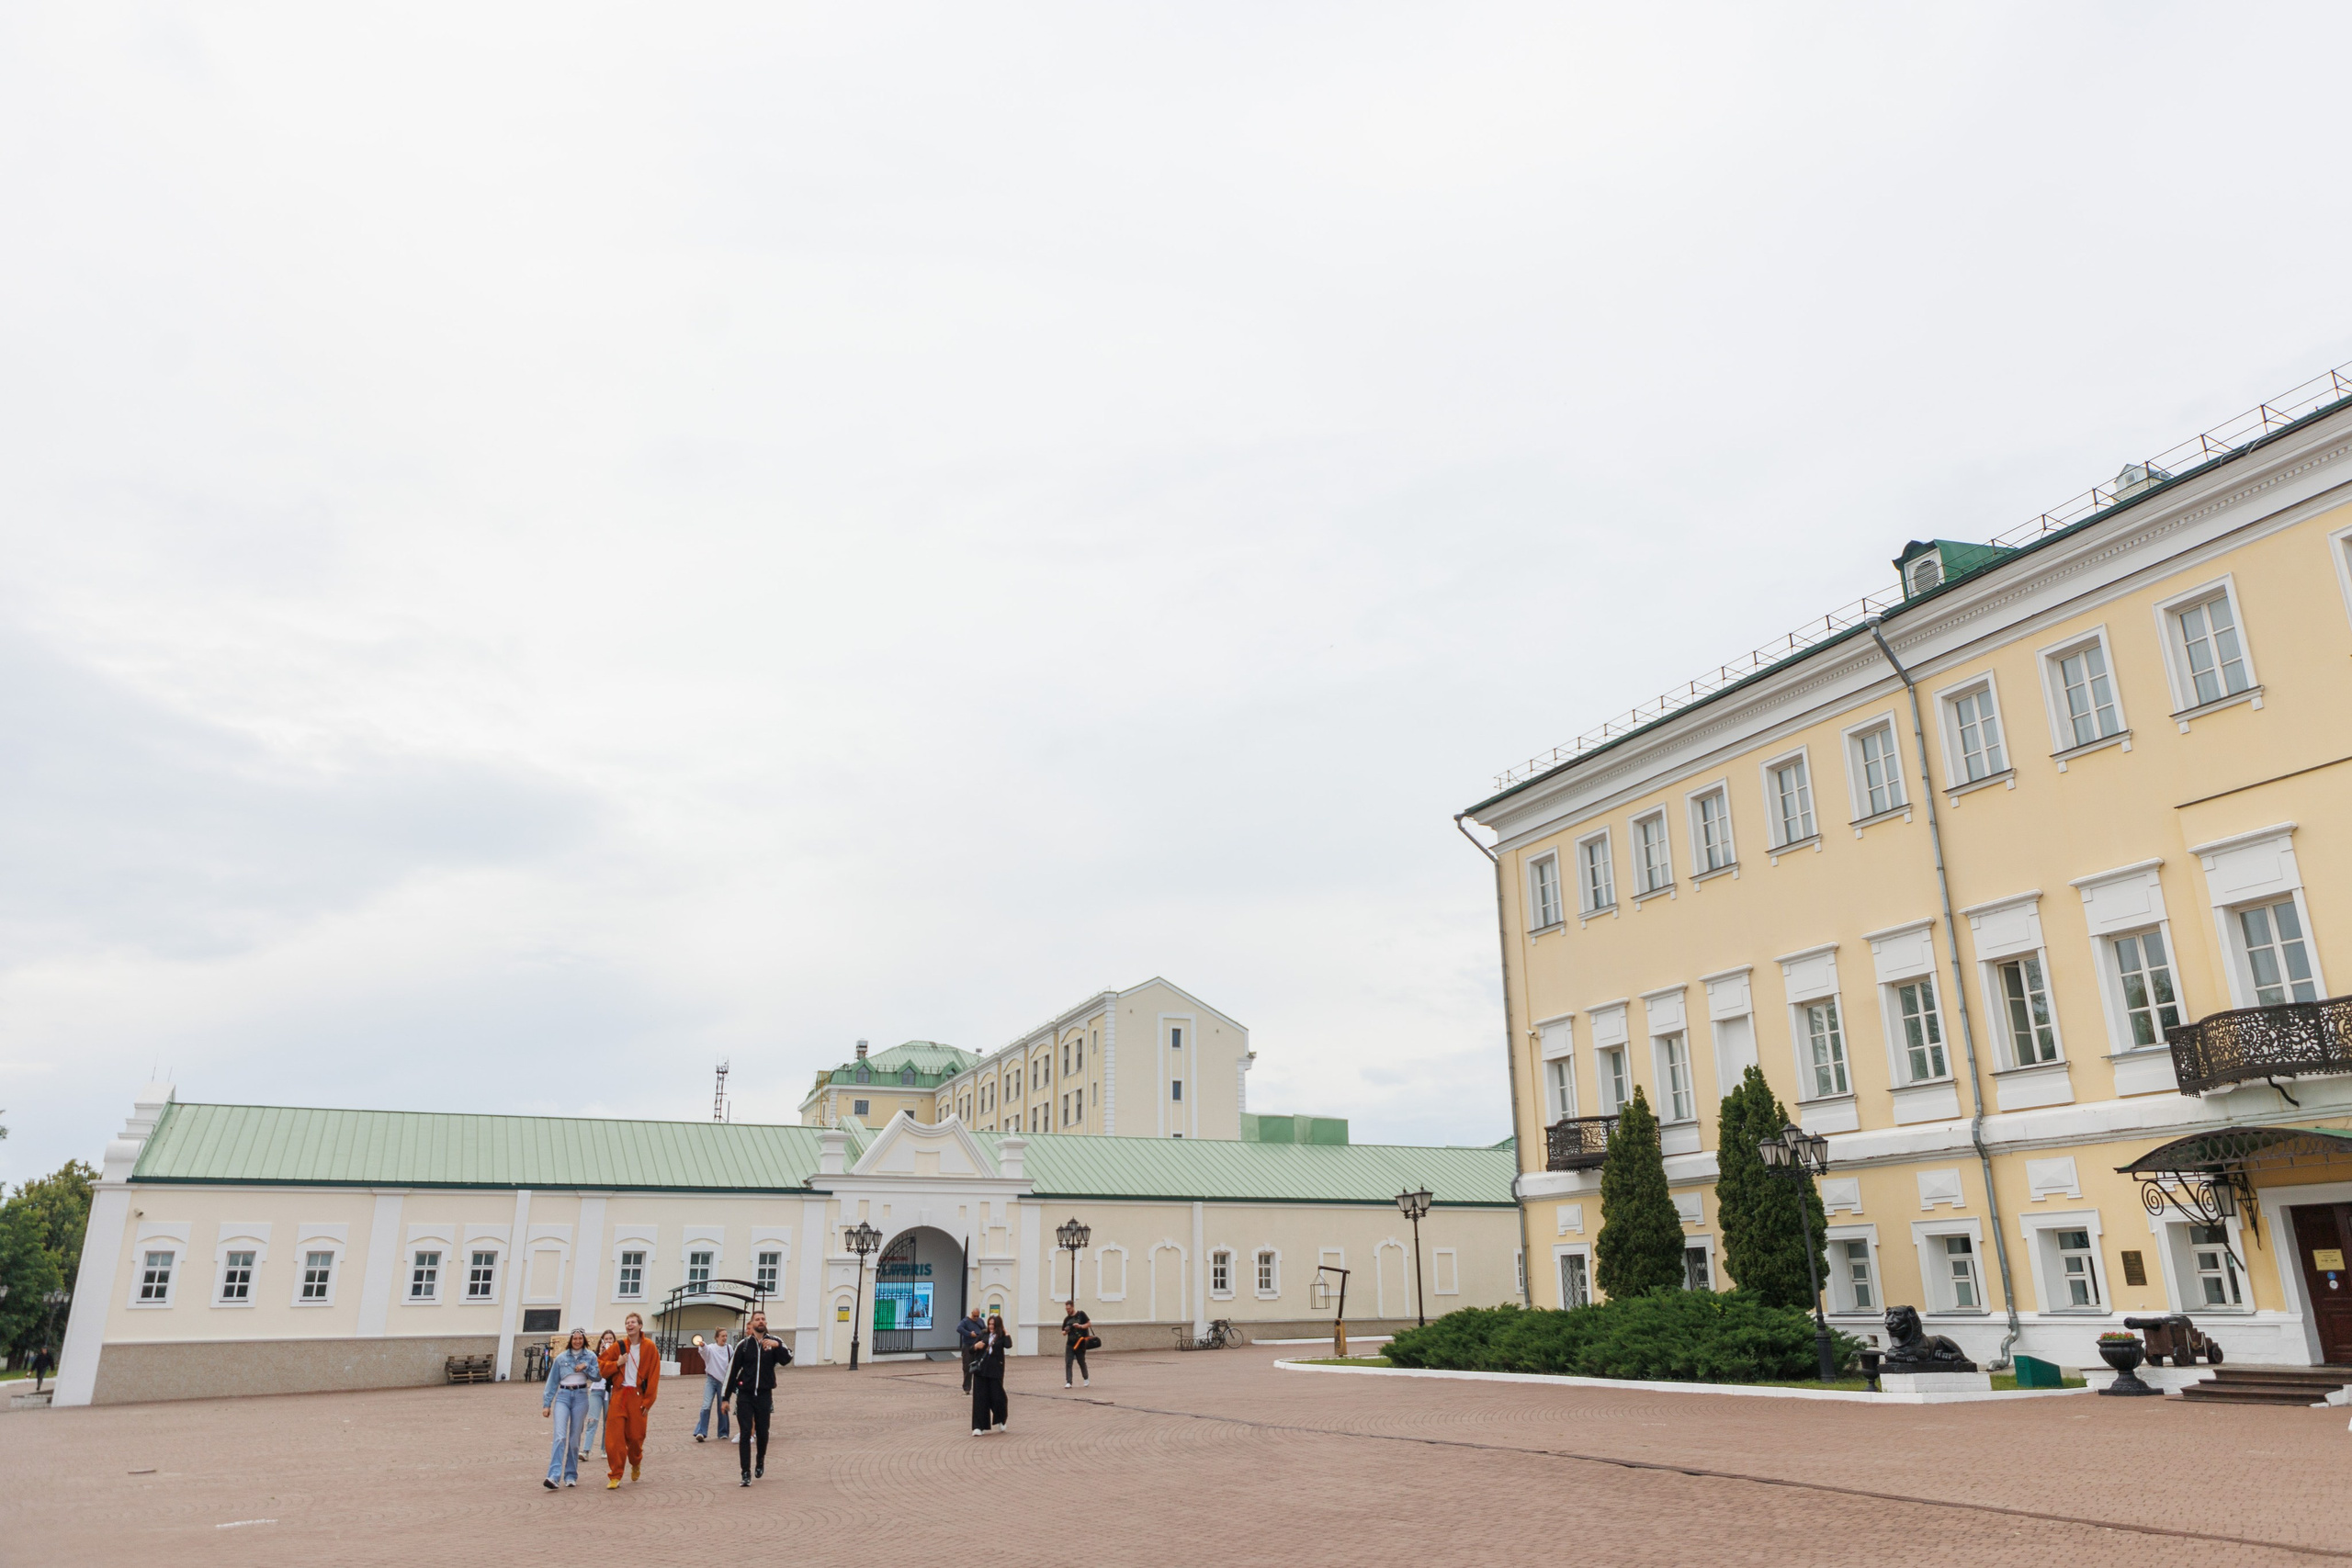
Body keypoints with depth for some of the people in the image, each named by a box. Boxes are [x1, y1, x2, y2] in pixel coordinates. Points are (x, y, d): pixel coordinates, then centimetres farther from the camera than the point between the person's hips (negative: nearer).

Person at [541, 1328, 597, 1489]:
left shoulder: (590, 1356, 7)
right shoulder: (561, 1358, 8)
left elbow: (597, 1376, 2)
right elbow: (552, 1382, 11)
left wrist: (586, 1367, -12)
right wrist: (546, 1404, 8)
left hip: (581, 1397, 1)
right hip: (562, 1396, -1)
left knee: (574, 1439, 3)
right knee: (560, 1436, -16)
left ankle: (571, 1476, 12)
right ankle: (554, 1476, -24)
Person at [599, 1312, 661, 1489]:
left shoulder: (650, 1347, -1)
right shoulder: (619, 1347, 4)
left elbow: (654, 1376, -2)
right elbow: (600, 1364, 9)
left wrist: (648, 1401, -7)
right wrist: (617, 1364, -10)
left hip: (637, 1396, -1)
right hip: (619, 1395, 1)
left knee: (635, 1436, 4)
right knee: (614, 1436, -8)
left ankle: (635, 1464, 35)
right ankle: (615, 1476, 0)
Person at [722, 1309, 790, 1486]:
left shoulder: (774, 1341, -1)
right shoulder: (743, 1344, -1)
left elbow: (786, 1360, -16)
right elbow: (732, 1370, 3)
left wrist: (777, 1346, -35)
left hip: (764, 1395, 1)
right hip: (745, 1395, 0)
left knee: (762, 1433, 10)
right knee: (745, 1433, -6)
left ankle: (760, 1461, 36)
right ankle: (746, 1473, -2)